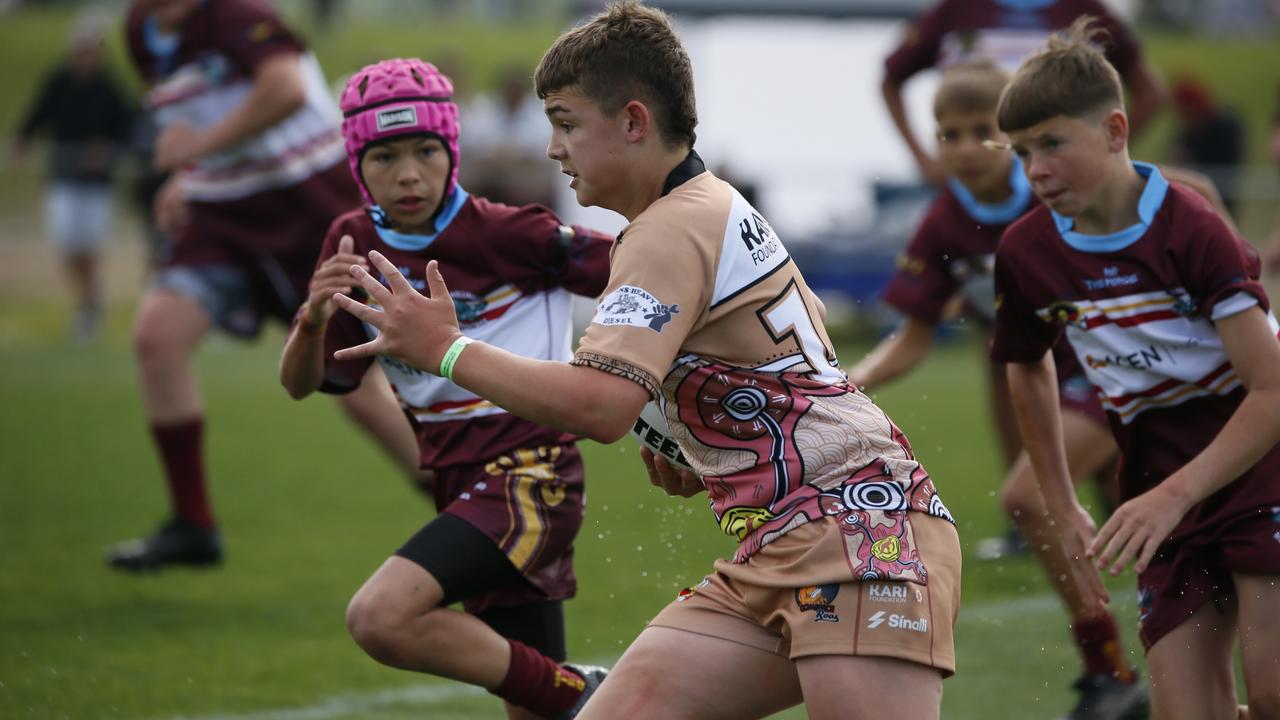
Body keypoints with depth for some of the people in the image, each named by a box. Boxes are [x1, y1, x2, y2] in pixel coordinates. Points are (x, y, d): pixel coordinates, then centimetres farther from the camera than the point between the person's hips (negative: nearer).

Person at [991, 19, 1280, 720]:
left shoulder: (1190, 228, -15)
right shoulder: (1026, 252, 0)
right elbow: (1029, 369, 21)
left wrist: (1173, 495, -27)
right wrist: (1061, 505, 18)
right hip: (1164, 497, 5)